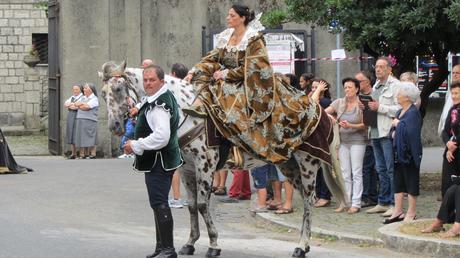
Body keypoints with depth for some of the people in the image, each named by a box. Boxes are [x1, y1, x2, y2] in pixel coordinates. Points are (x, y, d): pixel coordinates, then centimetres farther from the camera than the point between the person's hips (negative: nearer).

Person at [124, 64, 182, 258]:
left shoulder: (158, 105, -21)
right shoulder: (166, 96, 12)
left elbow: (161, 137, -30)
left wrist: (135, 146, -21)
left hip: (158, 161, -11)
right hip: (164, 160, 11)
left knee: (159, 204, -9)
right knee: (159, 204, 17)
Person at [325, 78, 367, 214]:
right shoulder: (339, 103, 6)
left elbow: (365, 124, -7)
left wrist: (350, 126, -20)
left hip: (357, 141, -4)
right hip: (343, 141, 4)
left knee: (356, 172, -3)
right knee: (345, 173, 7)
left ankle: (356, 203, -1)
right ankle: (345, 202, 12)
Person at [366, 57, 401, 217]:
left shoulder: (395, 85, -7)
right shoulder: (376, 86, 20)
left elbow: (399, 108, -16)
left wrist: (379, 107, -16)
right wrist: (367, 107, 11)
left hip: (388, 133, -9)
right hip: (375, 132, 9)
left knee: (391, 169, -7)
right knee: (381, 169, 13)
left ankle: (395, 204, -5)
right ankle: (383, 203, 19)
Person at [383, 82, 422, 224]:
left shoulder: (413, 113, -14)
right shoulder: (400, 112, 13)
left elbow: (410, 131, -26)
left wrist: (398, 124, -14)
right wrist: (394, 131, 4)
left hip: (409, 152, -9)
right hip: (398, 151, 9)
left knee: (411, 182, 0)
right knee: (398, 182, 10)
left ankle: (411, 213, 7)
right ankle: (398, 211, 16)